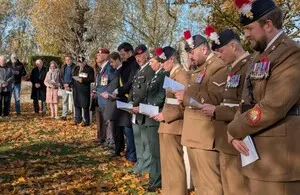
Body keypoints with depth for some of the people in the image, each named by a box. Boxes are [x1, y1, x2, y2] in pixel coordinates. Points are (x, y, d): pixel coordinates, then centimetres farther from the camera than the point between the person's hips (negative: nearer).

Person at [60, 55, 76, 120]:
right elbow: (61, 77, 11)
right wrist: (64, 84, -4)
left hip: (71, 87, -5)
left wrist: (69, 84, -14)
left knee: (73, 101, -5)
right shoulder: (63, 67, 12)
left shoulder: (75, 67, -6)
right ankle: (64, 115, 16)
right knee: (64, 102, 11)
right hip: (64, 87, 5)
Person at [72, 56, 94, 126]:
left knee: (85, 106, -3)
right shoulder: (76, 68, 14)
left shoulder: (89, 69, -6)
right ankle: (78, 119, 23)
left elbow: (91, 79, -12)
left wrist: (83, 80, -21)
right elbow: (73, 76, 21)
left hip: (85, 90, -6)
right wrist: (76, 78, 0)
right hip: (76, 89, 6)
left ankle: (86, 121, 4)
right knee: (77, 105, 11)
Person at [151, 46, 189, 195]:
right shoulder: (172, 75, 15)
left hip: (173, 125, -9)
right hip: (167, 125, 9)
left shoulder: (182, 74, -12)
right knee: (167, 163, 16)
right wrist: (163, 113, 8)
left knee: (174, 163, -2)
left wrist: (166, 115, -16)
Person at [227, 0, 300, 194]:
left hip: (278, 159, -9)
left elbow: (273, 107, -23)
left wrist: (234, 129, -10)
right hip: (256, 155, 9)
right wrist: (235, 132, -4)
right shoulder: (261, 56, 16)